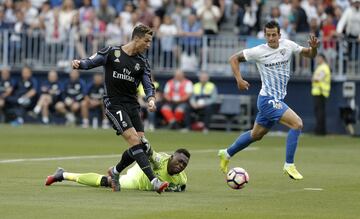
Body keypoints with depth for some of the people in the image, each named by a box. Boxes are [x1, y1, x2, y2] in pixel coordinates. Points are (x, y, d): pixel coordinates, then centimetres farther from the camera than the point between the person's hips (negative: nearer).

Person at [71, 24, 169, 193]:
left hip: (132, 105, 6)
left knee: (142, 145, -2)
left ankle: (115, 172, 23)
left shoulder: (142, 62, 8)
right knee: (134, 140, -19)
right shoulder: (112, 53, -4)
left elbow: (148, 85, 5)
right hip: (114, 104, -6)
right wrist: (79, 63, -24)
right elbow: (91, 62, -2)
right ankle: (154, 181, -25)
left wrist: (151, 99, -16)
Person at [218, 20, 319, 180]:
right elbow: (234, 58, -3)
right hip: (268, 99, -7)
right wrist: (239, 79, -15)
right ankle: (289, 165, -12)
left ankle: (227, 154, 39)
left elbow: (309, 54, 9)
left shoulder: (288, 45, 0)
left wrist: (313, 47, -14)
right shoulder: (259, 51, -12)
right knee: (297, 124, -19)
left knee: (256, 134, 21)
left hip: (278, 99, 7)